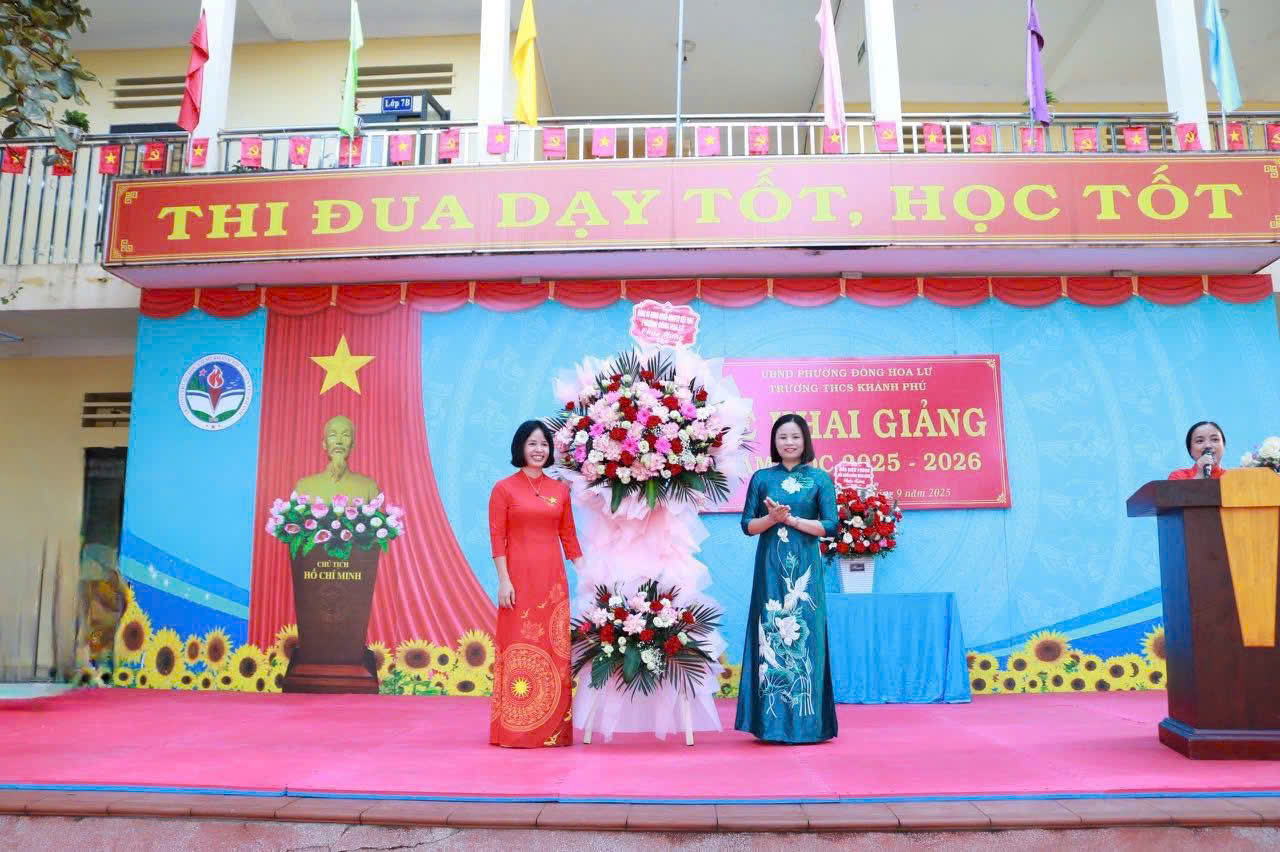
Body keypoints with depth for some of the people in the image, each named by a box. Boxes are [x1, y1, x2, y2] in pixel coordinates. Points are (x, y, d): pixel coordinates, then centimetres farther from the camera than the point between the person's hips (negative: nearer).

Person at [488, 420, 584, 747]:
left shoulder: (560, 490, 11)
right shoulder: (504, 489, 1)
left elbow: (569, 536, 13)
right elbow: (497, 538, -3)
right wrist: (504, 580, -11)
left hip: (553, 579, 4)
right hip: (519, 578, -3)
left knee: (554, 650, 6)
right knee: (519, 649, -2)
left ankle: (554, 728, 16)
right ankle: (516, 730, 7)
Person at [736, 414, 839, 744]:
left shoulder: (820, 479, 4)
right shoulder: (761, 478, 7)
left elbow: (829, 525, -3)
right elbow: (747, 525, 5)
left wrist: (790, 518, -12)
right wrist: (772, 518, -14)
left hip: (804, 566, -1)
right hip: (770, 566, 1)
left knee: (804, 635, 0)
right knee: (769, 635, 1)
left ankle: (805, 721, 10)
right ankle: (771, 722, 10)